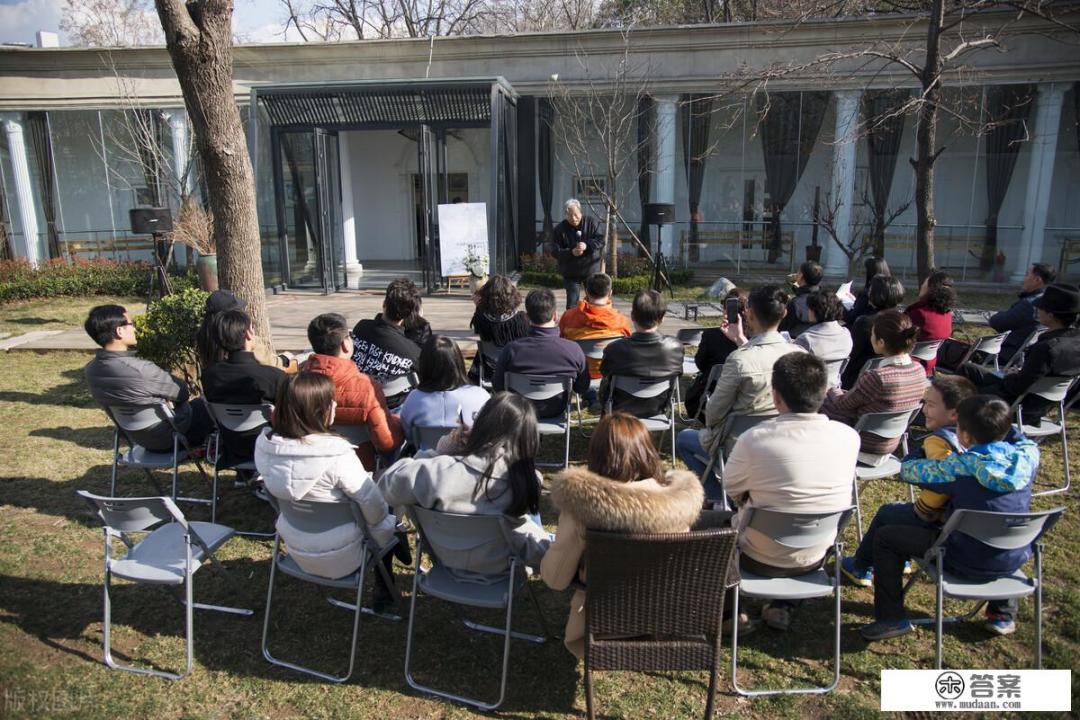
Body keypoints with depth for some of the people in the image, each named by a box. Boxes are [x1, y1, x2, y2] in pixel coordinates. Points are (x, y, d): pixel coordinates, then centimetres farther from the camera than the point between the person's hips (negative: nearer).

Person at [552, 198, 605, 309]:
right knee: (572, 303, 0)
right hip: (571, 273, -1)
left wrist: (587, 245, -25)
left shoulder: (591, 223, -3)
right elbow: (556, 252, -9)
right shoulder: (559, 229, -7)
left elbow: (601, 240, -7)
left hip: (591, 269, 1)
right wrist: (571, 252, -27)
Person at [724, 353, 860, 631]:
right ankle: (782, 605, 28)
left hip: (761, 559, -3)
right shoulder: (849, 437, -14)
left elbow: (732, 490, -8)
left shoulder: (755, 438, -26)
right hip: (816, 558, 3)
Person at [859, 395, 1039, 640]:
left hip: (968, 563, -5)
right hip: (1014, 561, 6)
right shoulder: (1028, 457, -10)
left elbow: (907, 470, -12)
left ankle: (891, 618, 8)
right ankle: (1004, 614, 39)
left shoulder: (960, 468, -23)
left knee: (885, 537, 5)